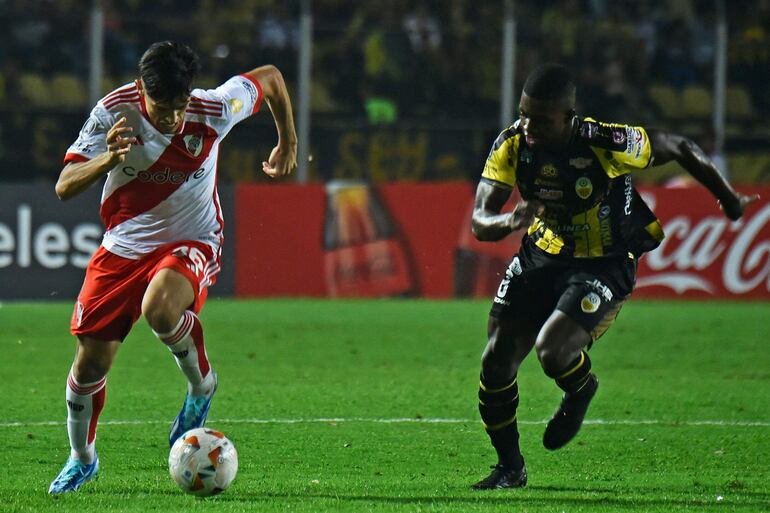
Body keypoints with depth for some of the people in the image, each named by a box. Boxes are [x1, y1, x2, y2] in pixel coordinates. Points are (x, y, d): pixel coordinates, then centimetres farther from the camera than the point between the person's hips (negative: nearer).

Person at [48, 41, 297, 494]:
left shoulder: (213, 110, -19)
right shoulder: (114, 112, -19)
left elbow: (270, 77, 1)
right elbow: (65, 187, -22)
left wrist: (288, 143, 14)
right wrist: (111, 158, -40)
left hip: (191, 244, -2)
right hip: (123, 247, 2)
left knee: (159, 309, -36)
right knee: (91, 361, 2)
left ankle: (201, 384, -5)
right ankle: (82, 458, 30)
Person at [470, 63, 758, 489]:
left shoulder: (607, 145, -27)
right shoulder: (511, 145, -14)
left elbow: (680, 149, -10)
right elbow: (479, 223, -13)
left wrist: (728, 200, 5)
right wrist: (511, 221, -38)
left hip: (603, 268, -5)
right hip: (540, 258, 5)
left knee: (551, 351, -26)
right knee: (496, 362, -3)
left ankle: (581, 389, 13)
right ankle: (509, 467, 19)